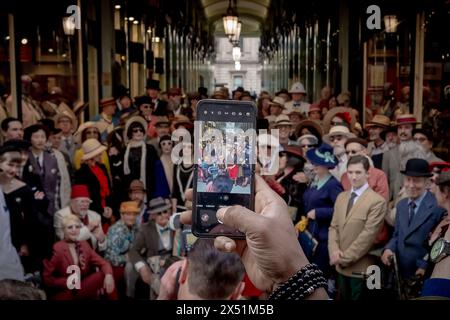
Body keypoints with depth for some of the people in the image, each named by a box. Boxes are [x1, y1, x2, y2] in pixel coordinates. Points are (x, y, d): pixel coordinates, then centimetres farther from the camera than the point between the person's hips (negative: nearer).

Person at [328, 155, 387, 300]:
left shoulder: (377, 201, -13)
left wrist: (345, 258, -14)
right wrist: (334, 251, -9)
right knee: (344, 298, 17)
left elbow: (368, 235, -17)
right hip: (341, 266, 6)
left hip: (360, 267, -6)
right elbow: (333, 227, 8)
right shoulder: (341, 197, 10)